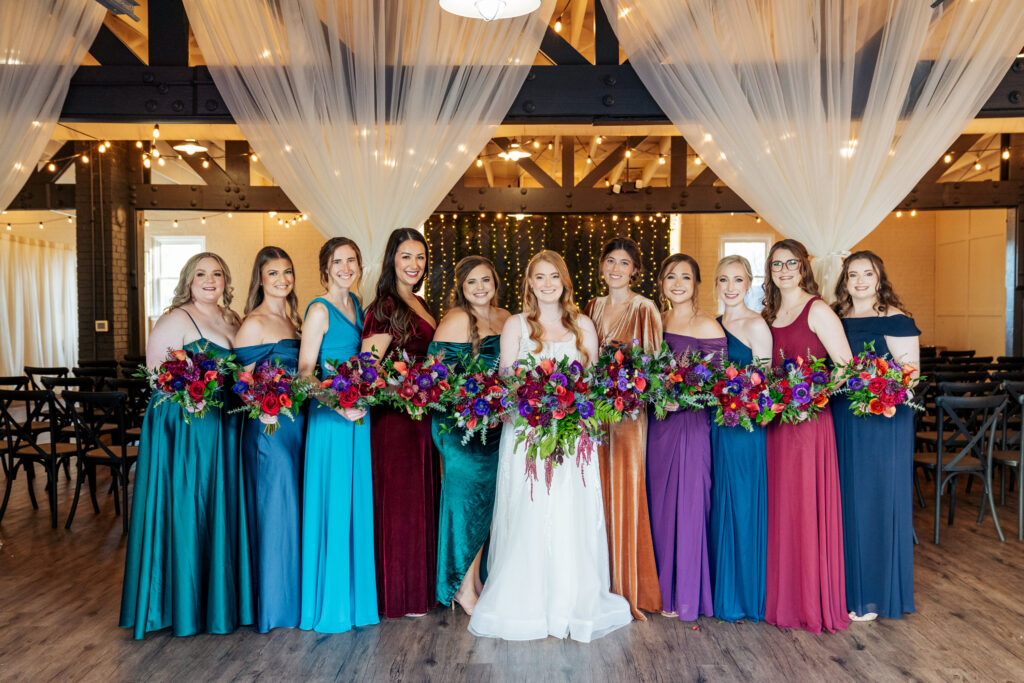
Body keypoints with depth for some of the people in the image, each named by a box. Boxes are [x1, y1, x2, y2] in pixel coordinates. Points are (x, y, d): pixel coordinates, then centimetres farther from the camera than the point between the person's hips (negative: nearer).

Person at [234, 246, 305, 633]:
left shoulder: (292, 320, 14)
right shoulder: (253, 324, -9)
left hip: (297, 423, 8)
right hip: (268, 426, -8)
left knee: (296, 508, 14)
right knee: (273, 509, 1)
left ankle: (295, 595, 27)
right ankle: (274, 604, 15)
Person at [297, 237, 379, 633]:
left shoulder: (355, 303, 11)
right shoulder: (319, 310, -11)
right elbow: (304, 370, -14)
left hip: (357, 411, 8)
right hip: (330, 415, -7)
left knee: (357, 502, 13)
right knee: (332, 505, -1)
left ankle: (354, 593, 28)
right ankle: (329, 605, 14)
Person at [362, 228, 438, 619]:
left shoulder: (420, 305, 14)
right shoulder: (386, 307, -12)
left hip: (422, 414, 9)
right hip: (395, 415, -9)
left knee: (421, 496, 15)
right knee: (399, 498, 0)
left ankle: (420, 586, 28)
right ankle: (400, 596, 14)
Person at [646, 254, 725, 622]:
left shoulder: (707, 326, -7)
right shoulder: (657, 321, 11)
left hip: (691, 424, -6)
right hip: (658, 423, 6)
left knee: (686, 505, 2)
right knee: (659, 504, 11)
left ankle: (686, 595, 17)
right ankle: (663, 589, 25)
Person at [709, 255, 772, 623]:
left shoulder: (756, 325, -8)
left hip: (745, 428, -7)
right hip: (717, 426, 7)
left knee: (742, 507, 1)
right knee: (720, 507, 12)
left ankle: (746, 596, 17)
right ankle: (723, 592, 26)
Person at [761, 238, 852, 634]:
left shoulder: (817, 311, -6)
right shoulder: (768, 314, 13)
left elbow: (846, 367, -10)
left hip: (809, 420, -6)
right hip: (775, 419, 6)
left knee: (807, 507, -1)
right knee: (779, 507, 10)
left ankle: (813, 602, 14)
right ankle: (782, 598, 23)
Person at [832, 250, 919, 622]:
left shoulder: (894, 318, -4)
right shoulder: (835, 318, 11)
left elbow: (911, 368, -9)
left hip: (881, 419, -5)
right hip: (842, 420, 5)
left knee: (875, 499, 1)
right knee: (845, 500, 10)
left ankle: (873, 595, 14)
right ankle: (846, 586, 22)